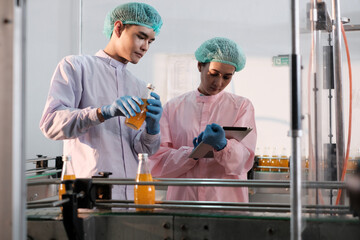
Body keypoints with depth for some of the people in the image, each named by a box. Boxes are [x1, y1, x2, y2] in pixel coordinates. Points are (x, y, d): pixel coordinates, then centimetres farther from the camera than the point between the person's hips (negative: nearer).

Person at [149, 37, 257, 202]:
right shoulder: (173, 108, 12)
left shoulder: (242, 106, 12)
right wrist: (193, 152, -9)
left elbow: (243, 160, -1)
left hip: (227, 201, 0)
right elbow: (157, 163, 5)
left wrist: (222, 145, -20)